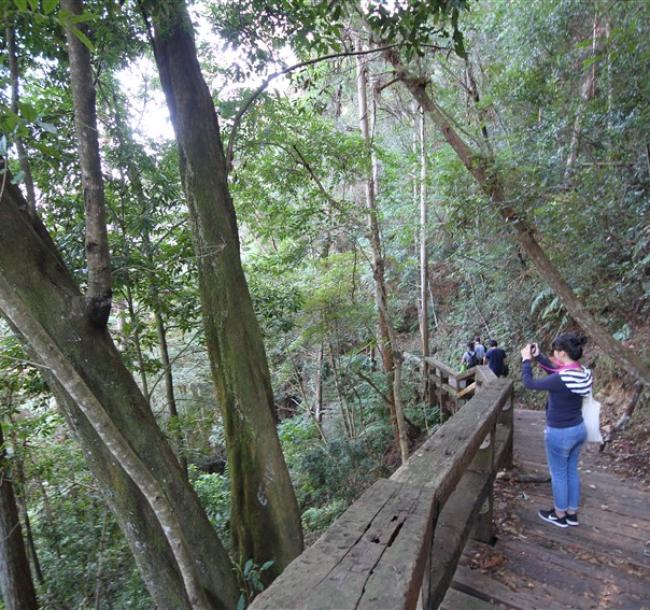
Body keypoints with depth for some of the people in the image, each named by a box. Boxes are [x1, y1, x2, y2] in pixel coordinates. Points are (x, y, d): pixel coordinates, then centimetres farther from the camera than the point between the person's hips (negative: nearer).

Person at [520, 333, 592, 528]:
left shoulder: (560, 380, -30)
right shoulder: (583, 373, -5)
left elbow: (529, 383, -18)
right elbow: (555, 370, 12)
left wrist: (526, 360, -6)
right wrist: (538, 356, 6)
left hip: (560, 433, -8)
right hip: (579, 429, 8)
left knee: (558, 475, 12)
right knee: (572, 471, 22)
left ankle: (559, 515, 30)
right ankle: (572, 513, 37)